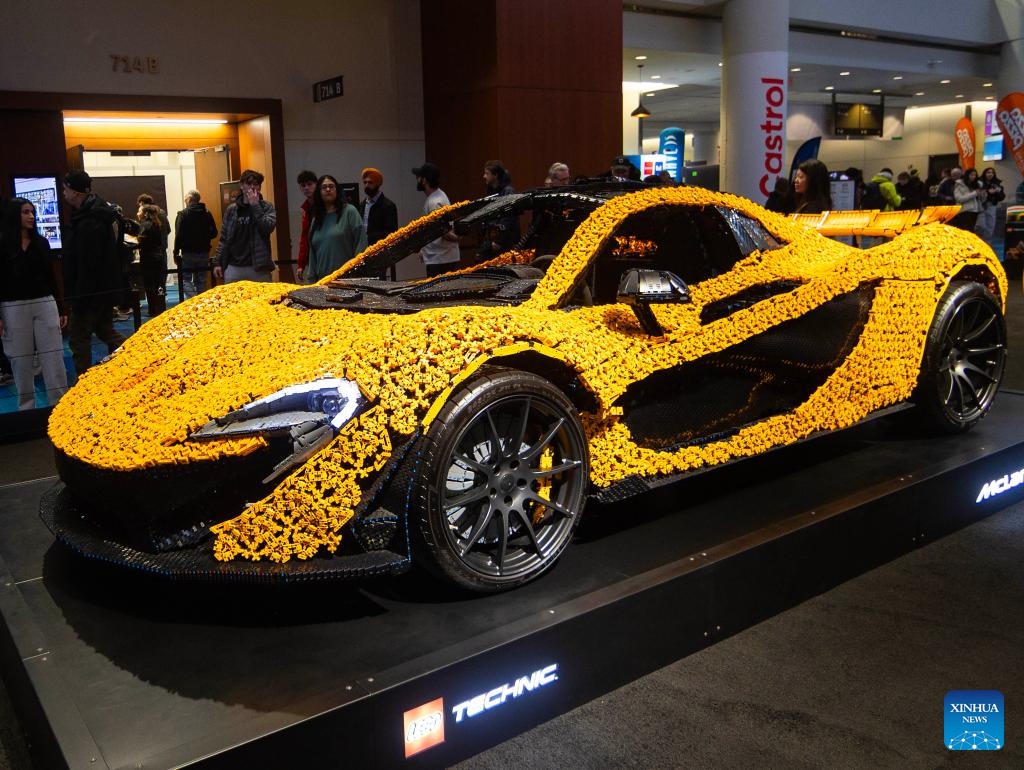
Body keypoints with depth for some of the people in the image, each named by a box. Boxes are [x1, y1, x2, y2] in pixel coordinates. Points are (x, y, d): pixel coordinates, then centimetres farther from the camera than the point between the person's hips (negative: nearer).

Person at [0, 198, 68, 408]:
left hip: (44, 305, 2)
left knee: (53, 358, -1)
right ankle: (26, 407, 12)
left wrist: (61, 309, 9)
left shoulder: (41, 242, 10)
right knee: (21, 360, 4)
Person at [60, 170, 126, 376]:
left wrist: (79, 298, -20)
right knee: (105, 330, 19)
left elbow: (88, 265, -24)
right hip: (106, 288, 10)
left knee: (79, 336, 0)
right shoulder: (101, 211, 10)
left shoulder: (88, 223, -22)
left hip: (92, 291, -10)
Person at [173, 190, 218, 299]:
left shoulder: (183, 214, -8)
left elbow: (179, 235, -12)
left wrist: (176, 253, -7)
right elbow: (213, 233, 3)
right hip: (204, 252, 4)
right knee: (201, 280, 12)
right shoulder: (207, 214, 2)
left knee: (186, 279, 2)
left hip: (188, 253, -4)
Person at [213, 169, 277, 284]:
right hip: (234, 268, 2)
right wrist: (218, 263, 6)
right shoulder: (232, 209, 11)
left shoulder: (266, 206, 4)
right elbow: (224, 238, 12)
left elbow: (268, 227, -14)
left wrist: (255, 205, -11)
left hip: (259, 268, -2)